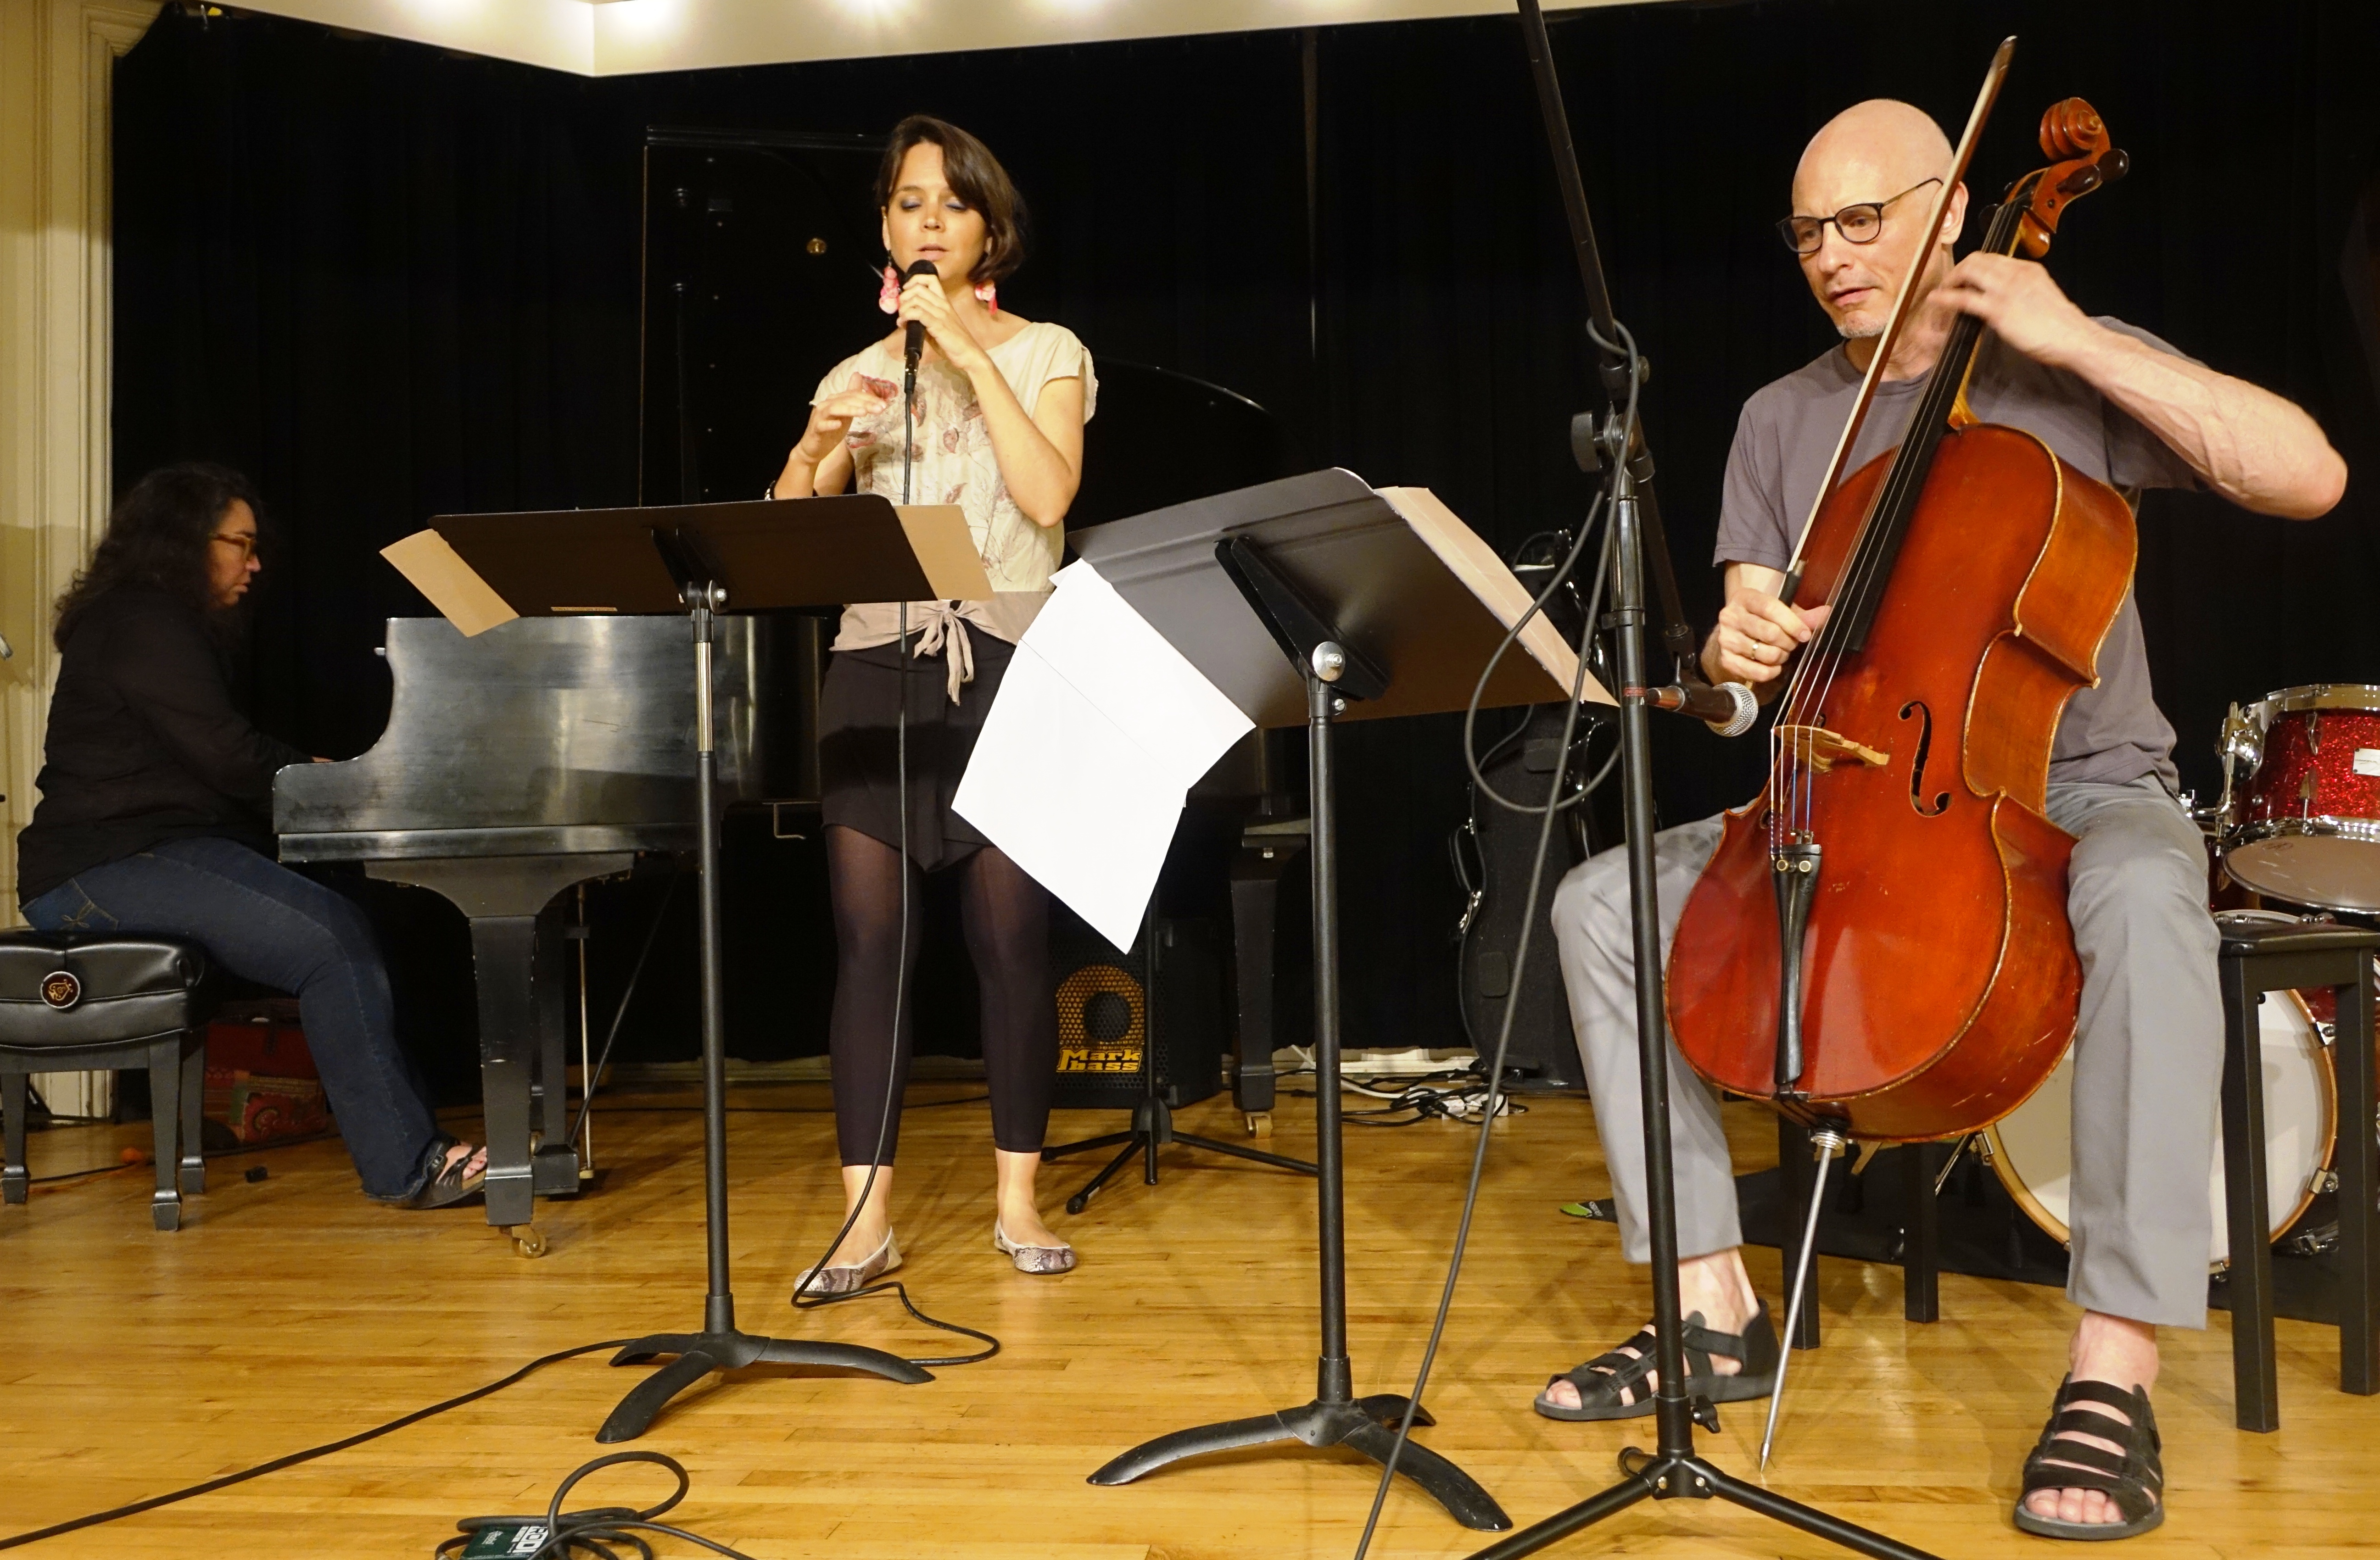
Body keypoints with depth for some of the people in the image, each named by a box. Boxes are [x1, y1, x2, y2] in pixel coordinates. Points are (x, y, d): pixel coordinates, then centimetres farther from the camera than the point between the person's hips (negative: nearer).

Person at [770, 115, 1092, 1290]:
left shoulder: (1044, 354, 7)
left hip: (1006, 667, -2)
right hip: (877, 670, 2)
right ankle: (867, 1218, -1)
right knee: (868, 938, -5)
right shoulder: (859, 376, 14)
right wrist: (811, 455, -13)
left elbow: (1048, 497, -11)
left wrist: (970, 352, -12)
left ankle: (1018, 1200, 10)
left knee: (1010, 939, -3)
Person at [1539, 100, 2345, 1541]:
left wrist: (2078, 341, -19)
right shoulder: (1781, 422, 9)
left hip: (2080, 788, -4)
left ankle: (2115, 1373, -32)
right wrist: (1736, 650, -18)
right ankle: (1716, 1311, -9)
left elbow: (2311, 476, -16)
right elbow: (1748, 660, 8)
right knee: (1602, 903, -13)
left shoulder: (2067, 373, -2)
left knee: (2146, 901, -39)